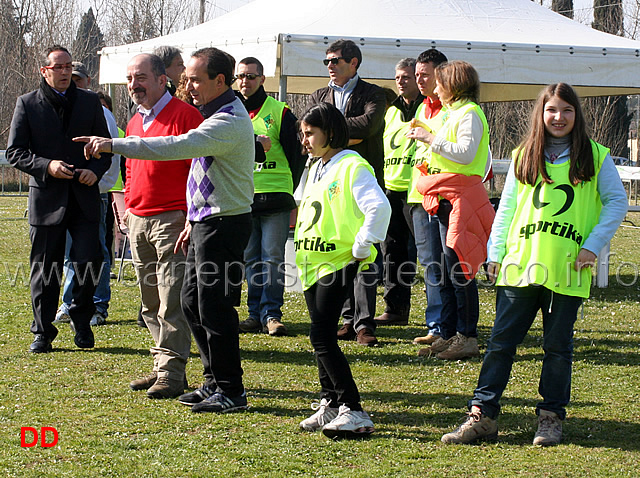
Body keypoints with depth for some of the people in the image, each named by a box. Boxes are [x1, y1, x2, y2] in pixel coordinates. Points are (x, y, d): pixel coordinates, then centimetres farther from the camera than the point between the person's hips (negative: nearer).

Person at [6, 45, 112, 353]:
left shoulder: (89, 101, 11)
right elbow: (14, 152, 1)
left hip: (84, 196, 1)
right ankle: (42, 332, 14)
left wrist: (96, 170, -6)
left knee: (88, 263, -6)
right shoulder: (27, 104, 4)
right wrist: (46, 166, -14)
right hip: (46, 197, -1)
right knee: (45, 268, 3)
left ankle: (82, 321, 16)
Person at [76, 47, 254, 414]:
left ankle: (231, 392, 2)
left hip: (223, 225, -11)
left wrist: (113, 144, -32)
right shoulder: (218, 115, 16)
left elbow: (177, 147, -32)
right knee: (192, 301, 14)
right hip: (206, 222, 11)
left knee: (214, 308, -6)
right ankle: (215, 382, 22)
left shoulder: (229, 121, -19)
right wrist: (194, 220, 22)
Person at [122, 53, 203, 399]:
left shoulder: (184, 115, -8)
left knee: (171, 300, -9)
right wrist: (128, 207, 18)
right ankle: (162, 366, 17)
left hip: (172, 218, -8)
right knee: (151, 303, 10)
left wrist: (192, 215, -16)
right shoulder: (134, 123, 18)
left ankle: (171, 372, -8)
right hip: (138, 221, 8)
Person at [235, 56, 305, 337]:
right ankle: (256, 313, 11)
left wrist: (288, 189, 2)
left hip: (274, 198, -3)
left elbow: (296, 154, 5)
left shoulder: (279, 112, 4)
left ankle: (271, 314, -2)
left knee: (272, 258, -5)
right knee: (251, 259, 6)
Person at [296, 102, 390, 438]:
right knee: (321, 337, 12)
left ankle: (354, 413, -14)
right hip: (313, 263, 9)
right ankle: (331, 403, 22)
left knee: (322, 337, -15)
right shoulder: (316, 170, 17)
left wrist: (361, 249, -19)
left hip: (338, 263, -9)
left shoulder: (352, 167, -12)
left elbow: (379, 207, -23)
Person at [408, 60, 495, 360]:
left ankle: (468, 338, -7)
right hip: (447, 199, 10)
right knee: (447, 269, 11)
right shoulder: (455, 113, 20)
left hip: (460, 197, -10)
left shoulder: (470, 113, -9)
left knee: (458, 268, -10)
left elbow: (466, 154, -21)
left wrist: (431, 139, -15)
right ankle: (450, 333, 16)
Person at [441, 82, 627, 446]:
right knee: (502, 341, 1)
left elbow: (617, 202, 5)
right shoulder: (523, 157, 12)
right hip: (520, 266, 2)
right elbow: (506, 207, 14)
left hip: (567, 270, -2)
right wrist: (496, 253, 7)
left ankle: (551, 417, 16)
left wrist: (593, 245, -4)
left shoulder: (595, 157, 4)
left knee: (558, 345, 5)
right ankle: (482, 415, 3)